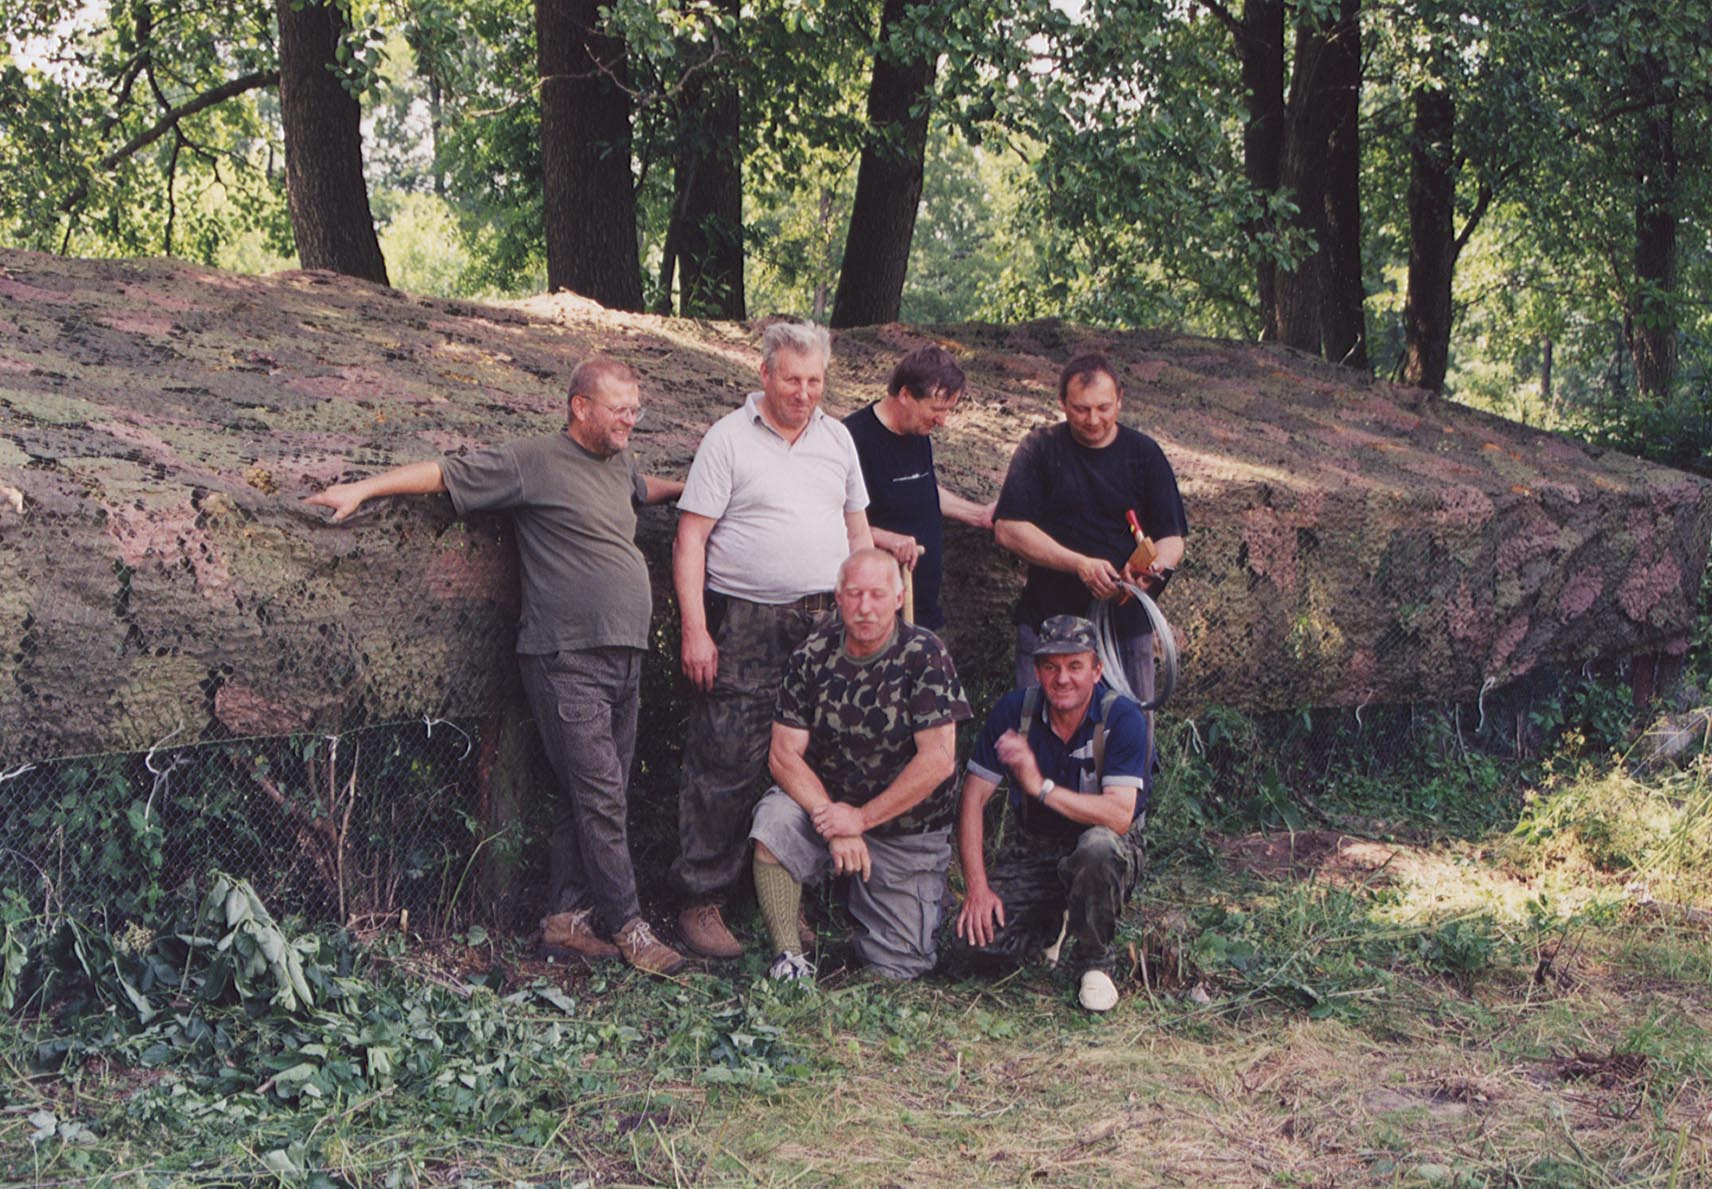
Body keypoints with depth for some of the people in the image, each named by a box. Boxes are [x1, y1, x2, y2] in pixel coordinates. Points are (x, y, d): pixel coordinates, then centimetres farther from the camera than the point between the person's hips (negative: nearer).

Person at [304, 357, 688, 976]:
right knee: (598, 793, -8)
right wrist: (363, 488, -11)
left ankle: (565, 918, 12)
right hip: (567, 659, -8)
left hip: (622, 657, 8)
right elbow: (443, 472, -6)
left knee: (594, 795, 7)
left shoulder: (617, 462, 18)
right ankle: (627, 925, -3)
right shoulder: (534, 462, -5)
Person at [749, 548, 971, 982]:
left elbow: (938, 761, -19)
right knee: (774, 820, -31)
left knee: (897, 966, -5)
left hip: (907, 828, -2)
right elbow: (784, 754, -8)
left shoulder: (924, 656, -13)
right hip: (826, 802, 2)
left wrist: (861, 818, -20)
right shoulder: (812, 655, -5)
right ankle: (789, 957, -16)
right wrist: (831, 819, -23)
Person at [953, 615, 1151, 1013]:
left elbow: (1119, 816, -29)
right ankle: (1056, 924, 15)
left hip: (1110, 850, -3)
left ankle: (1094, 963, -13)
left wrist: (1041, 786, -36)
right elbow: (973, 799, -6)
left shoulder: (1122, 719, -18)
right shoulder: (1013, 711, -9)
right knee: (984, 935, -20)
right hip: (1034, 848, 3)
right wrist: (976, 886, -14)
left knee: (1097, 845, -40)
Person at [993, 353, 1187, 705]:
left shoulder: (1144, 453, 7)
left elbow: (1171, 538, 5)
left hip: (1126, 623, 1)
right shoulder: (1041, 449, 2)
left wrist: (1154, 567, -20)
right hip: (1047, 620, -1)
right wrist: (1080, 564, -17)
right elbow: (1008, 529, -6)